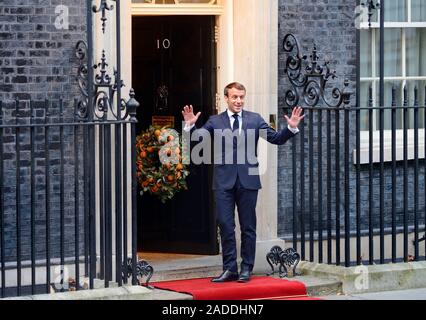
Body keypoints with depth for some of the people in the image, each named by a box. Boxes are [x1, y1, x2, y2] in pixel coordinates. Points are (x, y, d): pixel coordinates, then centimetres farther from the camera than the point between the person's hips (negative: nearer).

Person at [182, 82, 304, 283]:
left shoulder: (255, 119, 7)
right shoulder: (215, 122, 5)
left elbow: (276, 139, 4)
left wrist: (291, 128, -12)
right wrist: (190, 126, -20)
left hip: (248, 181, 0)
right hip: (224, 182, 0)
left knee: (248, 227, 5)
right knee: (225, 226, -1)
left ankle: (246, 269, 12)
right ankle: (229, 269, 6)